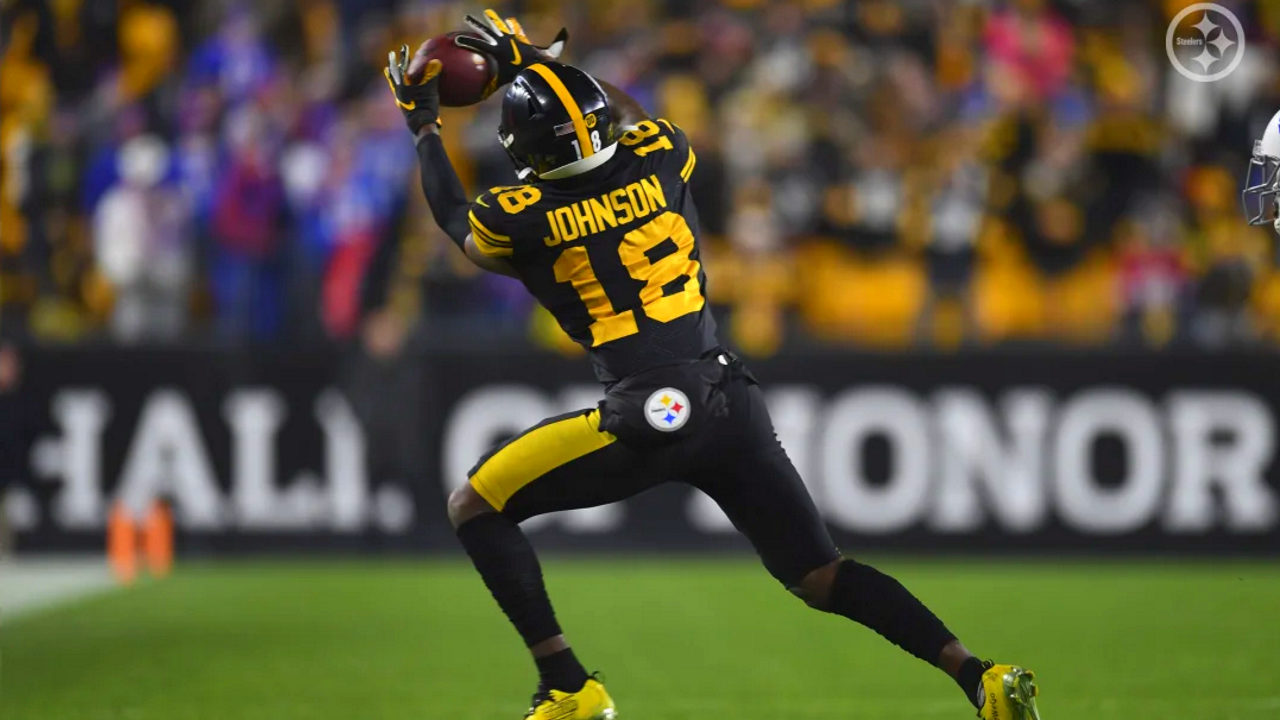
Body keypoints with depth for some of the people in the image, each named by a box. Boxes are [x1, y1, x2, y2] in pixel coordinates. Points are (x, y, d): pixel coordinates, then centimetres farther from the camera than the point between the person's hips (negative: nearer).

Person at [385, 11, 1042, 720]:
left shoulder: (523, 217, -4)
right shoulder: (658, 158, 7)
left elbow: (456, 220, 22)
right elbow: (629, 115, 34)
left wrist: (423, 124, 36)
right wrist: (536, 63, 43)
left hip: (646, 420, -5)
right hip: (732, 403, 5)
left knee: (474, 507, 11)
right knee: (821, 576, 11)